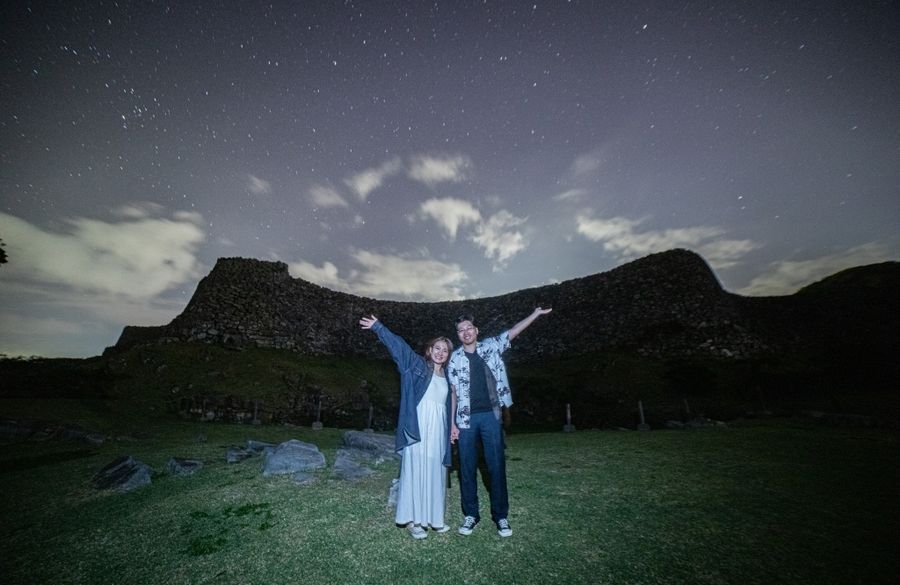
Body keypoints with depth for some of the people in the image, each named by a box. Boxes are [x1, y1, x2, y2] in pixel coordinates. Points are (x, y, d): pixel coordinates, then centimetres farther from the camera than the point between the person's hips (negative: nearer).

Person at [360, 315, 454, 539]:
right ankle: (413, 520, 12)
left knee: (435, 472, 11)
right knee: (416, 470, -2)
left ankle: (433, 517, 25)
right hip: (418, 427, -5)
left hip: (438, 430, 5)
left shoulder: (446, 377, 16)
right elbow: (398, 345, -8)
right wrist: (378, 327, -16)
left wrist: (450, 430, 15)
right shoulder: (418, 365, 2)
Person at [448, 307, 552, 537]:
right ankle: (470, 514, 25)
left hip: (491, 416, 0)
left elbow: (514, 331, -1)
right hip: (466, 419, 0)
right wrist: (452, 422, 0)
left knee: (496, 466, 6)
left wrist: (536, 313, -7)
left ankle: (501, 515, 23)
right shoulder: (455, 358, 1)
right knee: (467, 467, 9)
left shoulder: (490, 346, 3)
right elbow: (453, 392, 3)